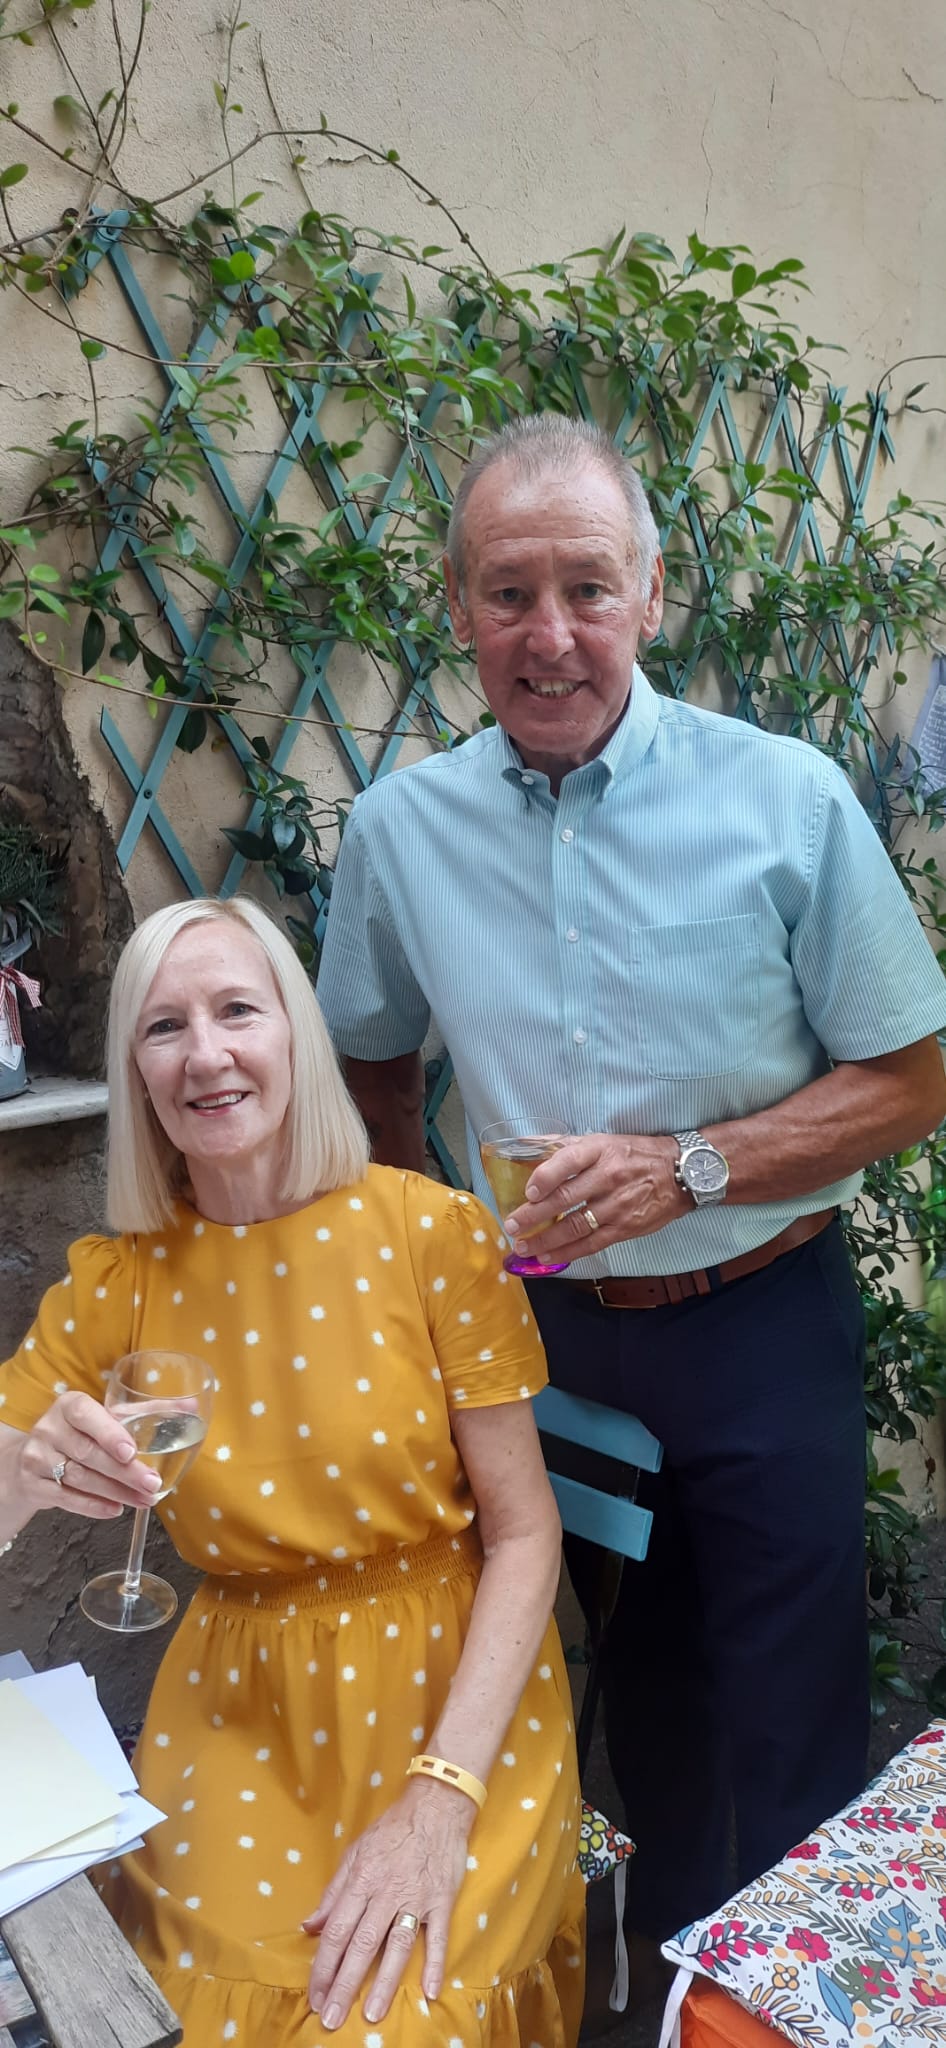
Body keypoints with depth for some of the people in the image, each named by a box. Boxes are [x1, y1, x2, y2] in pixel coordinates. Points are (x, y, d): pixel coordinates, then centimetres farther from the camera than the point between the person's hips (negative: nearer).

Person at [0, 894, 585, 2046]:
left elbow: (524, 1531, -9)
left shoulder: (432, 1232, -12)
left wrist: (443, 1798, -18)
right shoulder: (118, 1279, -3)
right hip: (240, 1713, 2)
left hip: (450, 1686, -2)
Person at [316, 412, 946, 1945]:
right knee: (637, 1699, 21)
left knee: (792, 1738, 10)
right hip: (549, 1334, 3)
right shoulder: (399, 828, -4)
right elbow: (372, 1065, 11)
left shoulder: (786, 799, -13)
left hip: (761, 1325, -2)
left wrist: (691, 1168, -20)